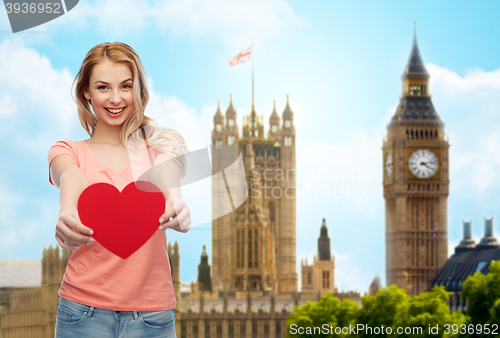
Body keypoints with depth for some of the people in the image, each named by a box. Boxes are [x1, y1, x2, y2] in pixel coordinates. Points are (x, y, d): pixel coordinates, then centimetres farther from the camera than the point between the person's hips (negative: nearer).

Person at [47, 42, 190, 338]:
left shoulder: (160, 145, 9)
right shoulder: (67, 152, 8)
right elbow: (71, 178, -16)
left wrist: (174, 203, -39)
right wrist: (67, 211, -39)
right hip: (84, 310, 0)